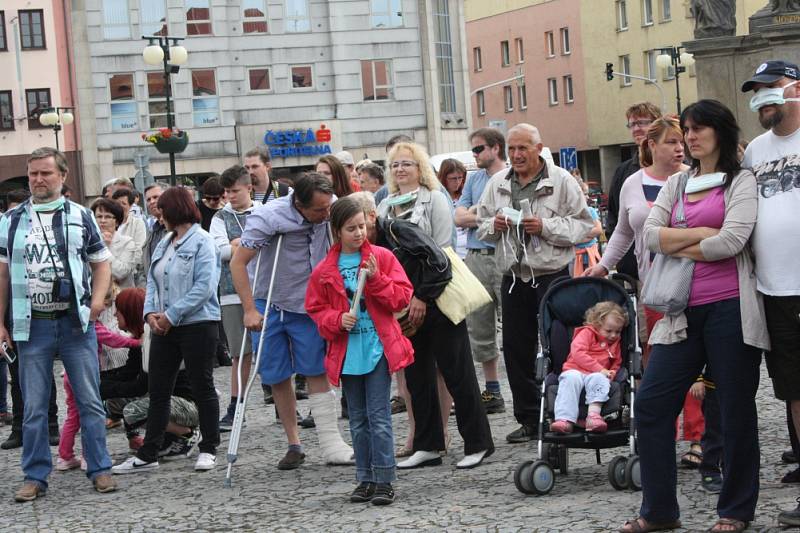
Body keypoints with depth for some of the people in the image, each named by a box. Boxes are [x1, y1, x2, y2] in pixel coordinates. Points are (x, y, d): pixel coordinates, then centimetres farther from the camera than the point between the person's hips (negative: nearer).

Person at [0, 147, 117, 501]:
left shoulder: (81, 216, 7)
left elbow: (102, 263, 9)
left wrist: (98, 298, -9)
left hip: (76, 323, -1)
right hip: (31, 326, 1)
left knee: (90, 401, 2)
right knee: (34, 407, 4)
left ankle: (99, 469, 10)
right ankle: (36, 476, 12)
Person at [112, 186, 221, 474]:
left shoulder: (202, 242, -9)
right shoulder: (164, 244, 15)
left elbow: (204, 286, -18)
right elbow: (152, 280, 15)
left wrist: (172, 315, -18)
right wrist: (151, 312, -3)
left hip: (197, 324, -7)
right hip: (164, 328, 7)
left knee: (202, 387, 3)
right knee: (157, 390, 7)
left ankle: (209, 450, 13)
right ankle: (148, 454, 11)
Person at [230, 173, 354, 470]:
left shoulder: (332, 209, -11)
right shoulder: (268, 217, -22)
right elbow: (238, 262, -19)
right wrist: (249, 310, -23)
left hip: (309, 304, 2)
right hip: (269, 306, -2)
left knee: (318, 372, -2)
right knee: (278, 378, 3)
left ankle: (331, 445, -2)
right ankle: (294, 446, 14)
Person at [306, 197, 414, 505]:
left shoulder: (382, 257, -1)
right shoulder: (324, 271, 3)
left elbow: (402, 297, -3)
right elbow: (315, 309, 8)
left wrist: (377, 279, -17)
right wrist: (336, 320, -11)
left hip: (379, 349, -3)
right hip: (347, 354, 3)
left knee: (379, 416, -6)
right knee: (358, 419, 11)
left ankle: (384, 481, 0)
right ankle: (366, 479, 19)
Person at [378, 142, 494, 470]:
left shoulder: (434, 199, -2)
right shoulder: (385, 207, 14)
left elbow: (442, 252, -9)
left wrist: (423, 296, -16)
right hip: (403, 301, 6)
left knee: (455, 370, -4)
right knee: (417, 375, 8)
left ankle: (478, 443, 2)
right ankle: (427, 446, 16)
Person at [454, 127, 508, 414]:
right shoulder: (474, 179, 16)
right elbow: (459, 217, 6)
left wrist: (476, 213, -8)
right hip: (476, 258, 6)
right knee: (479, 328, 9)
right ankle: (492, 392, 17)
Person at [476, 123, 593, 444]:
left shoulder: (561, 181, -3)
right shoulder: (497, 184, 11)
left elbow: (583, 225, -7)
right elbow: (481, 225, 18)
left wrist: (546, 227, -17)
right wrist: (494, 225, -4)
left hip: (552, 276, -5)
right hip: (513, 277, 5)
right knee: (516, 351, 8)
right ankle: (529, 419, 17)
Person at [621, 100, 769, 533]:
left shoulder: (741, 181, 1)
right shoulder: (676, 184, 16)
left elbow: (732, 241, -14)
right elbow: (650, 235, 2)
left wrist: (678, 246, -2)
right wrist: (702, 234, -8)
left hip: (729, 309, -5)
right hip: (684, 311, 5)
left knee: (735, 408, 2)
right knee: (650, 403, 0)